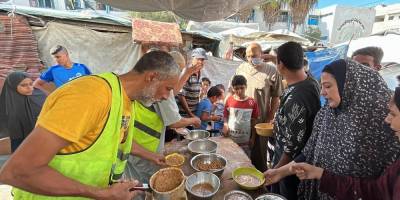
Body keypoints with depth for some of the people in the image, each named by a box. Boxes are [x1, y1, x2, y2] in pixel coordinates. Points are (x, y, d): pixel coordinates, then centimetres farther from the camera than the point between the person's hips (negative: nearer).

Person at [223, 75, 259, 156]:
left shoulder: (252, 102, -6)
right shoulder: (229, 100, -4)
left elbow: (253, 121, 0)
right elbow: (225, 116, 4)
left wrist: (253, 138, 2)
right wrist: (225, 125, -15)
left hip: (245, 141, 0)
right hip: (230, 139, 0)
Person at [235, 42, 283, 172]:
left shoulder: (271, 71, -6)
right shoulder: (241, 68, 6)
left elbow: (276, 98, -4)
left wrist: (269, 120, -6)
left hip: (260, 122, -3)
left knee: (259, 155, 10)